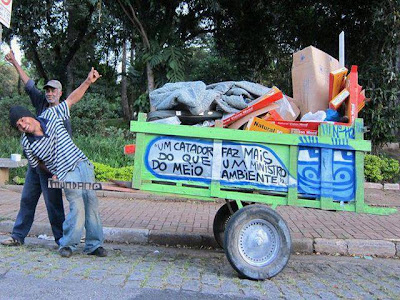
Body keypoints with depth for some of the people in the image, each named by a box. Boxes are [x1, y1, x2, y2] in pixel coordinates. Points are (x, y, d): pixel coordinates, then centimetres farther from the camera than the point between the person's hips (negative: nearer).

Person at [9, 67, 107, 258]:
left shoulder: (51, 115, 1)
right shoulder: (27, 143, -2)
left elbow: (72, 99, 5)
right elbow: (37, 163, 13)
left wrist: (88, 81, -3)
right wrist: (53, 174, 2)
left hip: (83, 165, 3)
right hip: (66, 175, -3)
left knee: (92, 205, 0)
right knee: (77, 208, -17)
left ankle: (94, 245, 12)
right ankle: (67, 245, 5)